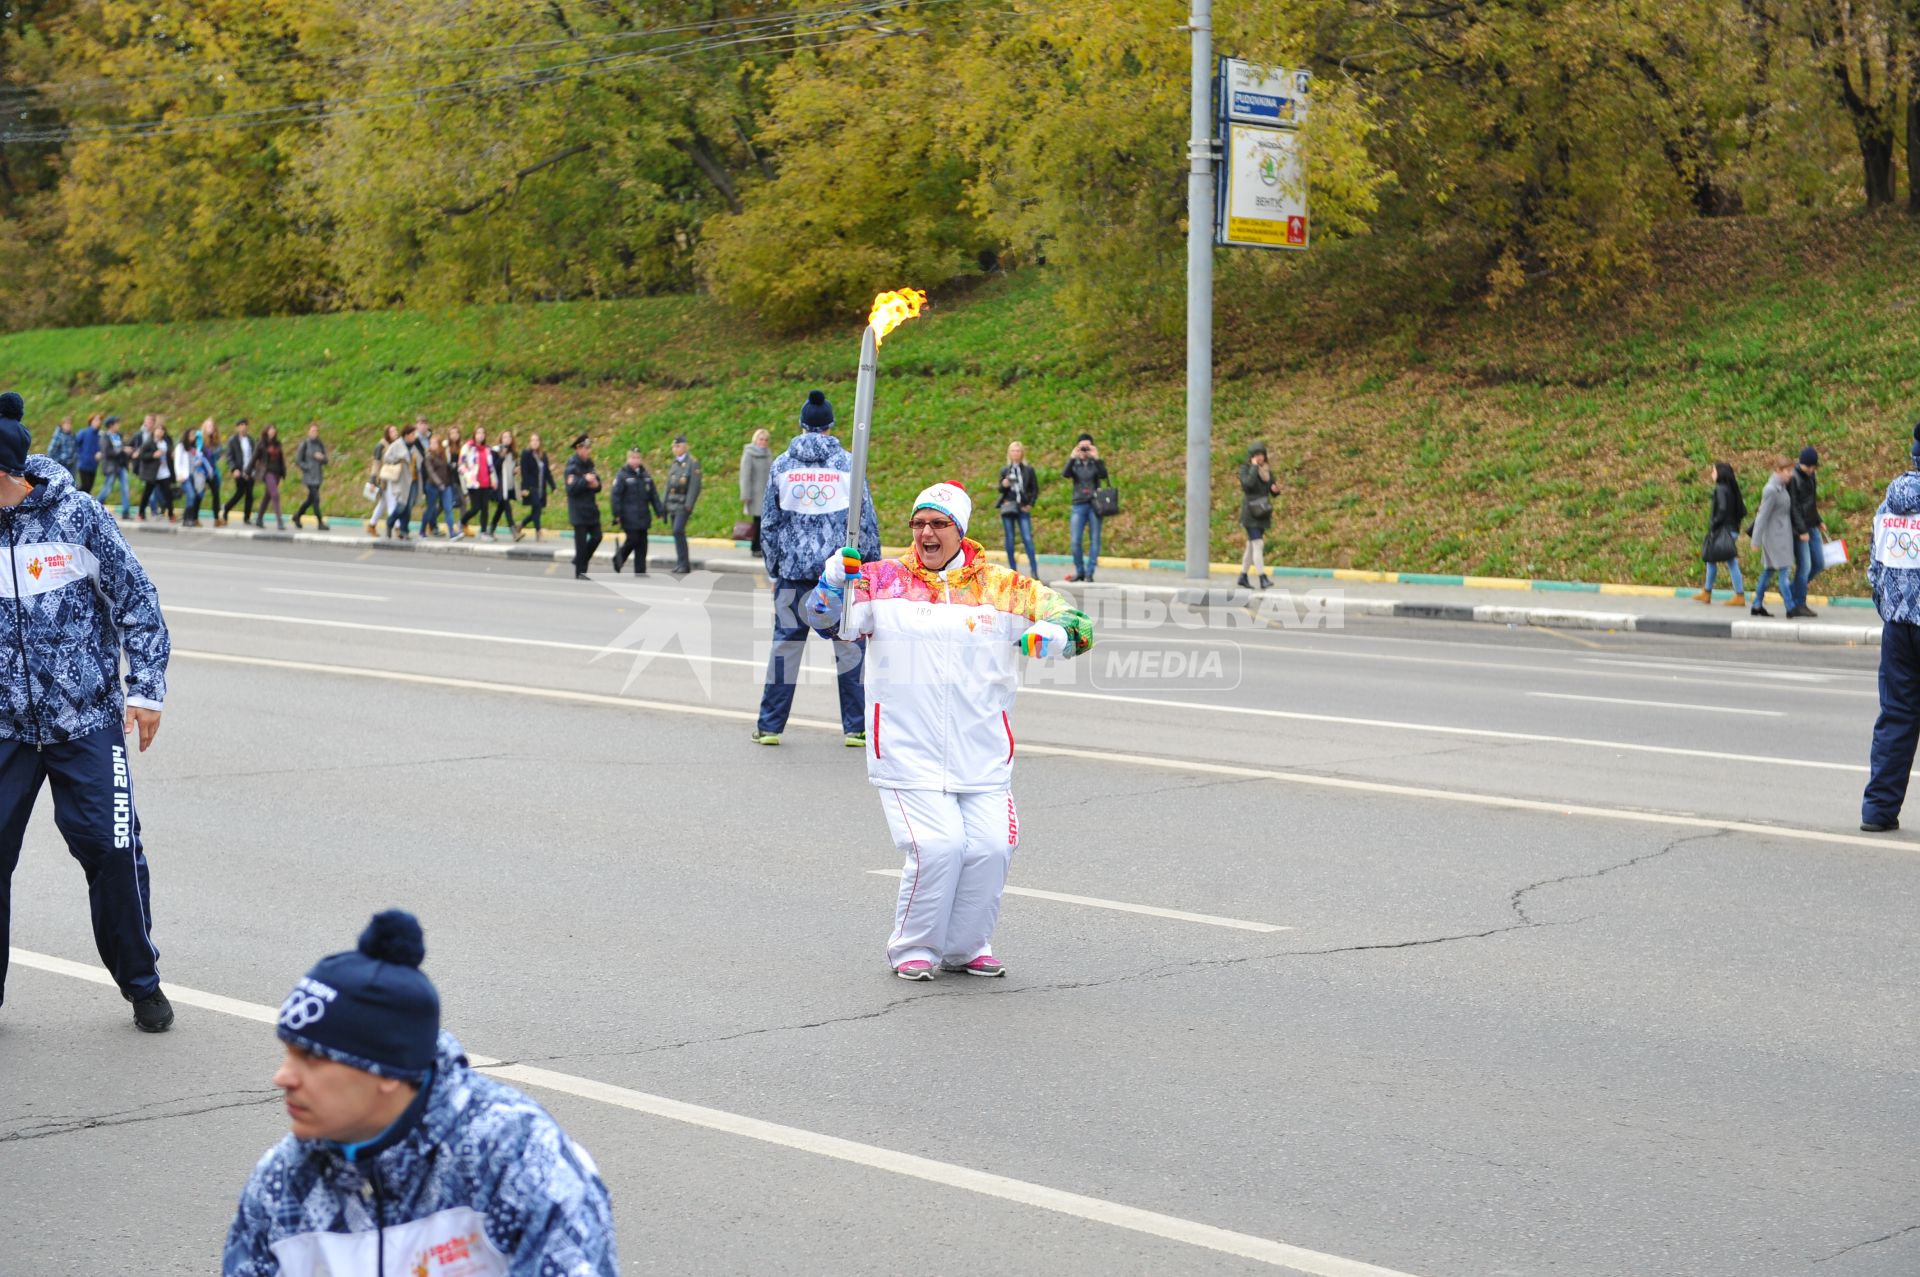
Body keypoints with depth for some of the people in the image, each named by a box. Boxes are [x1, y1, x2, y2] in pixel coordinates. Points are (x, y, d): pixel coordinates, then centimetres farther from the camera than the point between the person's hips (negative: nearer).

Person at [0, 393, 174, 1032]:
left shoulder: (75, 514, -7)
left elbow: (135, 600, -1)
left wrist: (145, 690, -4)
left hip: (87, 720, -3)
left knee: (112, 849, -3)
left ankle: (142, 984, 16)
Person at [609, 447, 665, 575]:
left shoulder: (645, 475, 11)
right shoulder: (622, 476, -6)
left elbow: (653, 495, 14)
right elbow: (615, 496, -9)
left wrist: (660, 511, 8)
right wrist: (617, 515, -13)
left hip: (643, 515, 5)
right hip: (629, 518, -5)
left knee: (642, 543, 4)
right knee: (632, 540, -8)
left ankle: (640, 571, 9)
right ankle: (618, 560, 16)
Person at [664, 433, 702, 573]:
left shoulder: (692, 462, -6)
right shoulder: (673, 464, 16)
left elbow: (695, 485, -13)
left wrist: (689, 505, -20)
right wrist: (665, 505, 14)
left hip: (684, 504, -7)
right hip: (673, 503, 7)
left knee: (678, 531, -18)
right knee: (678, 533, 7)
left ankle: (682, 563, -14)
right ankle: (684, 564, 13)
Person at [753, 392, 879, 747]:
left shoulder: (781, 465, 5)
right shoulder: (847, 464, 0)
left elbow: (769, 523, 8)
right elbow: (867, 520, 1)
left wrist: (772, 571, 16)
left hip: (794, 570, 2)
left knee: (785, 643, 7)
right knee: (850, 645, 4)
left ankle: (769, 726, 11)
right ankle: (855, 728, 5)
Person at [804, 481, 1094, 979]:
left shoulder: (1003, 587, 5)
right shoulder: (883, 579, 4)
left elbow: (1078, 625, 7)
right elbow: (823, 617, 1)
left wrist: (1047, 636, -16)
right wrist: (837, 574, -18)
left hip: (983, 754, 2)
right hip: (907, 748, -2)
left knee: (990, 848, -6)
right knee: (937, 848, -15)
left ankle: (965, 948, 19)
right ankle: (912, 949, 9)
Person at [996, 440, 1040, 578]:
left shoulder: (1028, 470, 5)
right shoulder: (1004, 470, 9)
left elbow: (1035, 489, 7)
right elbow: (1000, 490, 10)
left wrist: (1030, 504, -3)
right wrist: (1003, 485, -12)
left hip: (1023, 509, -2)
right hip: (1008, 507, 2)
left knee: (1027, 539, -10)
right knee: (1010, 539, 3)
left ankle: (1034, 570, -12)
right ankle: (1013, 570, 8)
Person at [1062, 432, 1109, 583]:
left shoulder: (1096, 463, 5)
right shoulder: (1074, 464, 8)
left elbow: (1103, 475, -14)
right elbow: (1065, 474, -12)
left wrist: (1096, 459, -24)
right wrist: (1072, 458, -22)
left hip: (1094, 505, -1)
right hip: (1079, 506, 1)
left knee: (1095, 540, -1)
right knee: (1075, 541, -3)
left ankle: (1090, 572, 4)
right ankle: (1079, 571, 11)